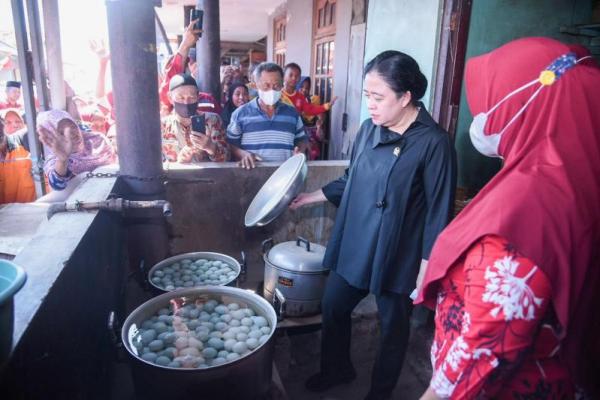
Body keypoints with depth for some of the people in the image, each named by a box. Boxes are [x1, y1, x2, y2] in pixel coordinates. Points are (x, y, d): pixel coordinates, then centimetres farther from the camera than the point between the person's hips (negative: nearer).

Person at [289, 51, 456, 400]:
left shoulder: (433, 142, -19)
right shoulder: (369, 128, -1)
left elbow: (439, 211, -16)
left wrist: (427, 268, -14)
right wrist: (317, 196, 15)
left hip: (398, 256, -6)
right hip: (354, 245, 6)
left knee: (393, 328, 15)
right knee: (333, 307, 19)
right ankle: (337, 369, 47)